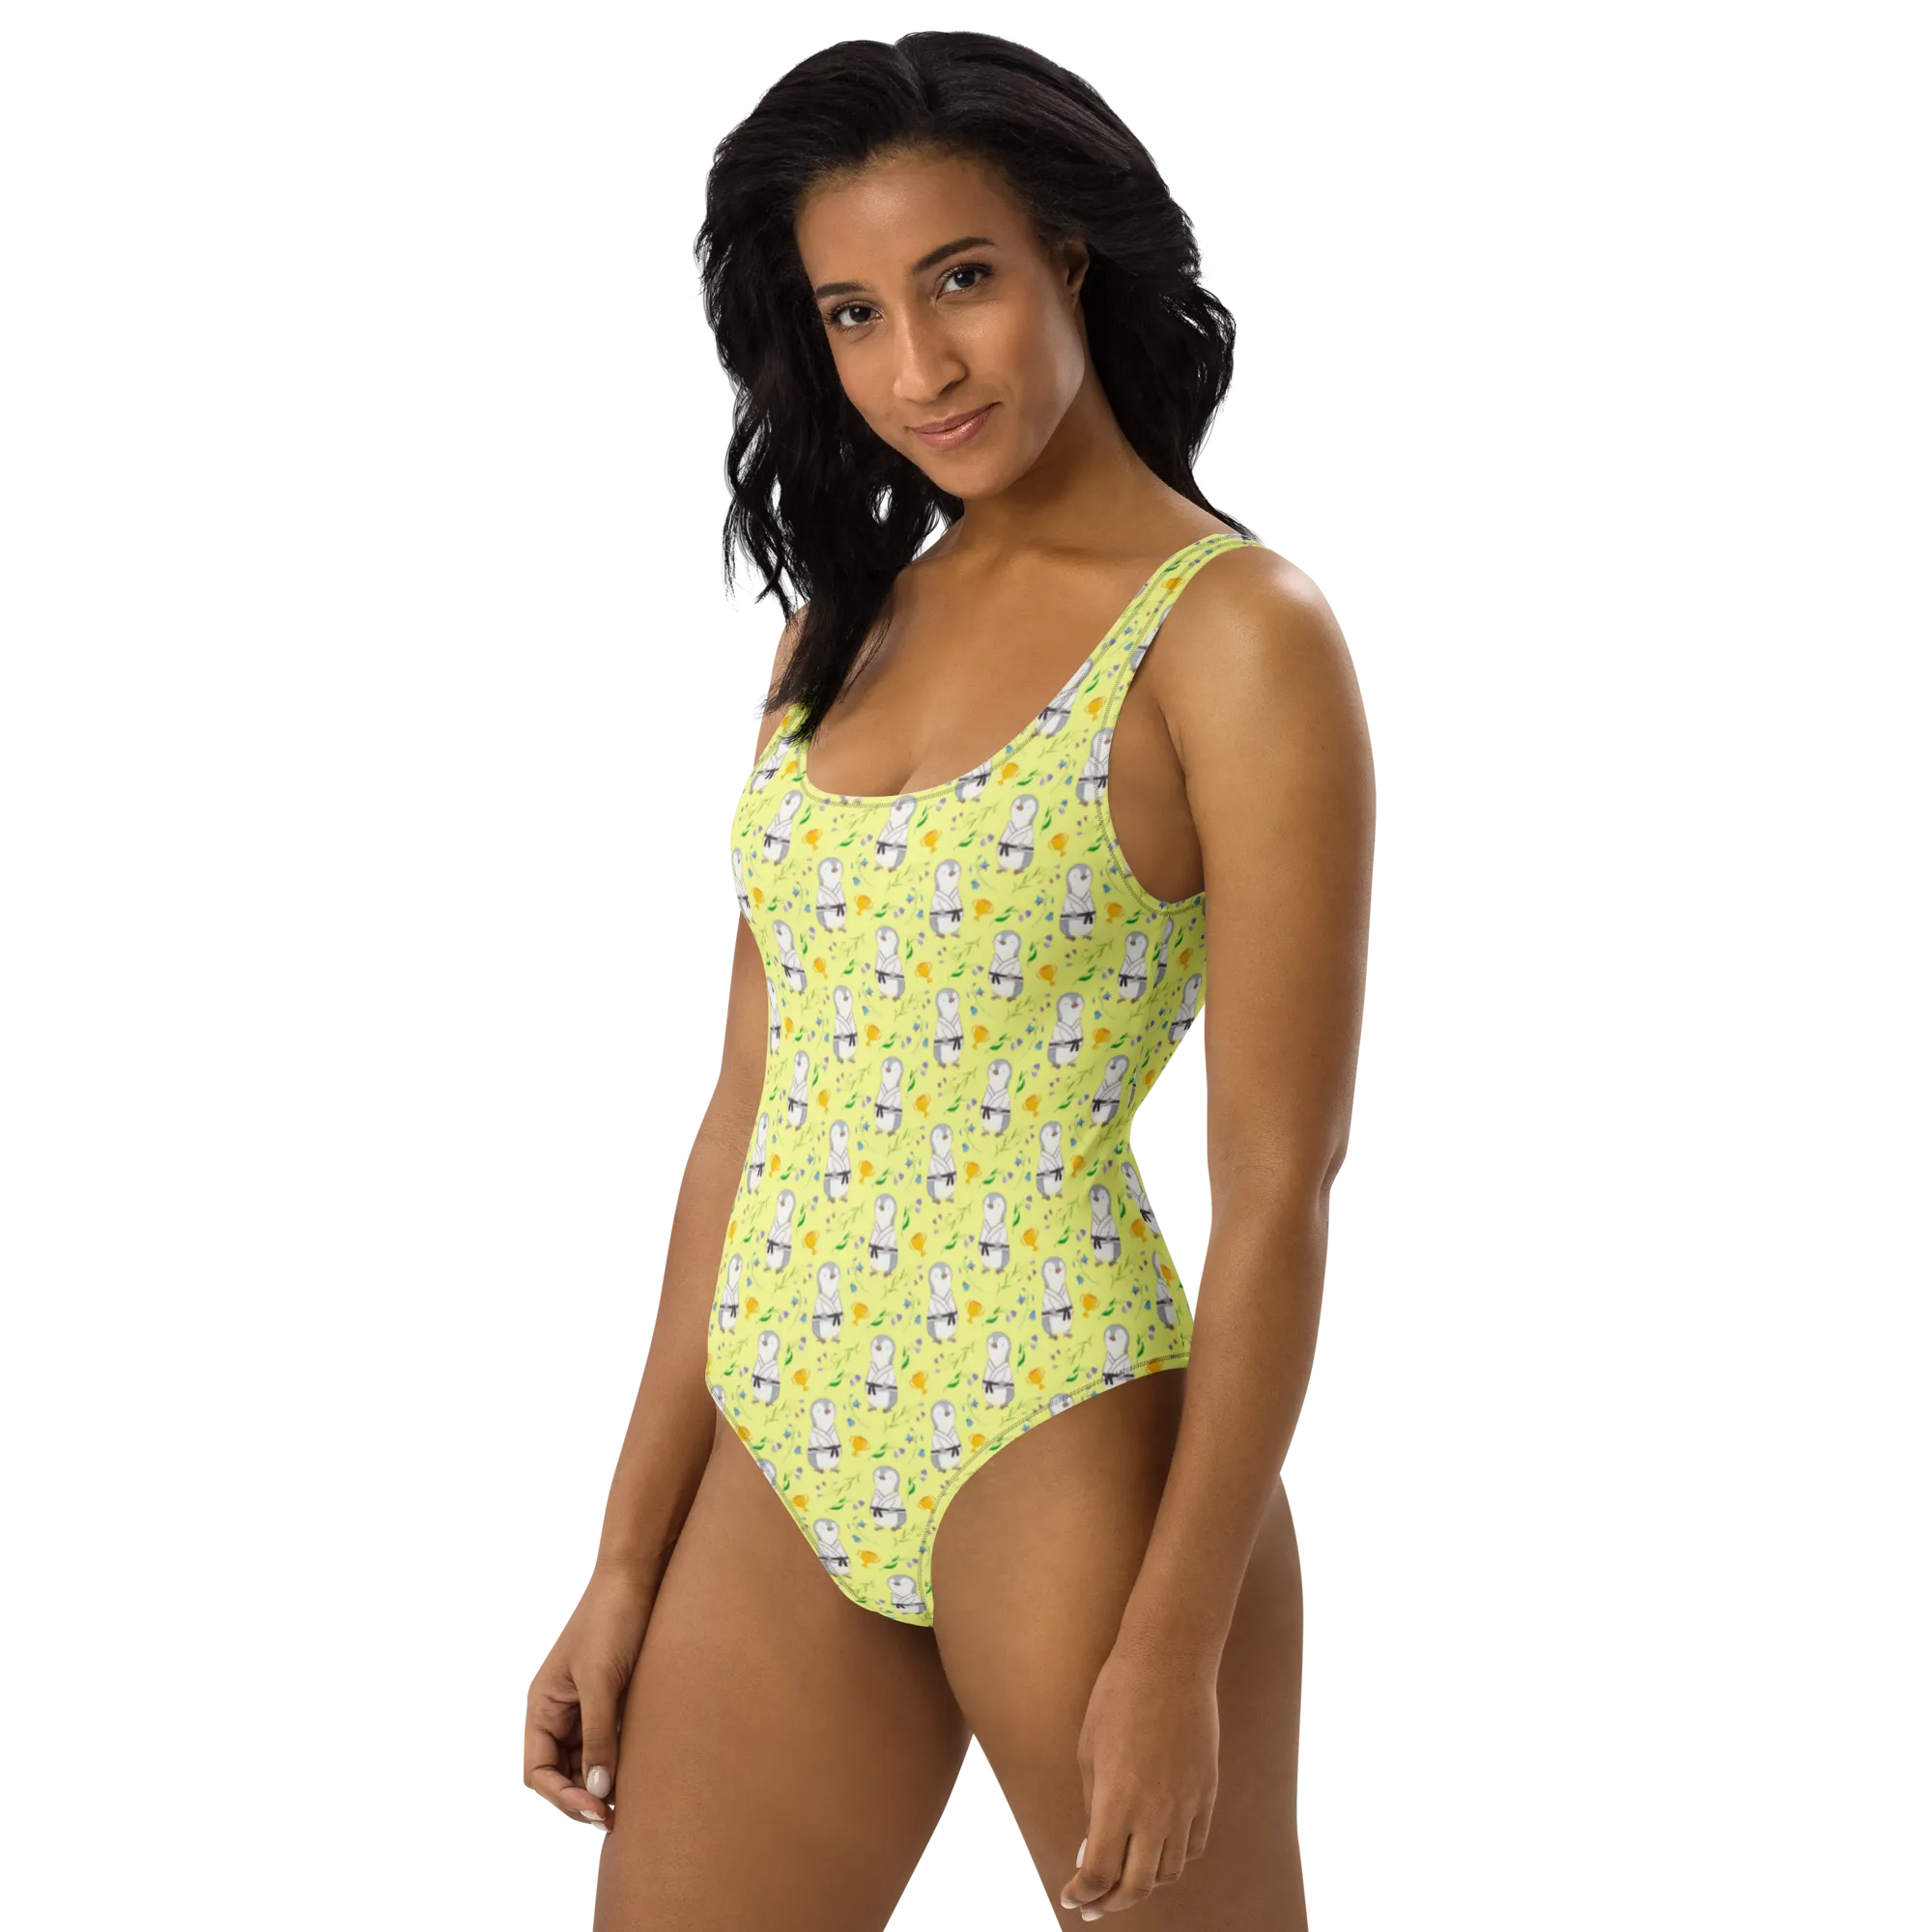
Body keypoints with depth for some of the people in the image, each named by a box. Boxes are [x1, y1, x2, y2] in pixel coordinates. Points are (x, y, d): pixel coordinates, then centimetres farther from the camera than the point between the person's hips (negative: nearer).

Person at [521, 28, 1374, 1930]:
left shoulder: (1237, 631, -7)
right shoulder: (842, 630, 12)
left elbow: (1278, 1192, -11)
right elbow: (752, 1119, 12)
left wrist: (1176, 1642, -14)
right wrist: (627, 1564, 10)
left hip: (1065, 1445, -6)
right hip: (782, 1470, 6)